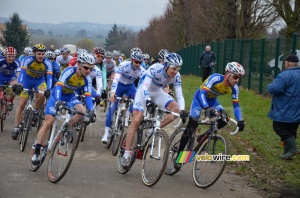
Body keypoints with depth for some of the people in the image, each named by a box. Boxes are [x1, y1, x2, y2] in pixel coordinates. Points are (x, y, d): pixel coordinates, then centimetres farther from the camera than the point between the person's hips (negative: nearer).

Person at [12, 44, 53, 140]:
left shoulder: (47, 63, -25)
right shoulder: (28, 60, -28)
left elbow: (49, 77, -31)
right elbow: (22, 72, -36)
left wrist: (48, 89, -47)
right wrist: (19, 85, -53)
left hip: (39, 80, 1)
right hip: (27, 79, 0)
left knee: (41, 96, -31)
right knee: (21, 103, -6)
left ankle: (34, 111, 0)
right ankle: (16, 128, 0)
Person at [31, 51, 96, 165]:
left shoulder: (87, 80, -16)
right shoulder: (69, 71, -29)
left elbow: (88, 96, -18)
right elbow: (59, 86, -39)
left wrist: (91, 111, -34)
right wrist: (58, 101, -56)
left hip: (70, 97, 4)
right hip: (57, 95, -4)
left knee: (82, 111, -24)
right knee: (48, 123, -12)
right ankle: (36, 152, -5)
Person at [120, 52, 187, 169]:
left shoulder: (176, 76, -19)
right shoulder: (155, 69, -32)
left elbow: (179, 95, -19)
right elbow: (145, 88, -38)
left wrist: (182, 110, -35)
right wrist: (148, 102, -55)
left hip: (157, 92, 5)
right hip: (144, 91, -4)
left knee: (176, 109, -19)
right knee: (136, 121, -16)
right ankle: (127, 153, -11)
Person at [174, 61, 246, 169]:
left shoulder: (234, 88, -17)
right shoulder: (216, 78, -34)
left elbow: (236, 105, -11)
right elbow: (202, 93, -42)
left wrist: (240, 120, -25)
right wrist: (207, 108, -57)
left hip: (212, 100, 5)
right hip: (199, 97, -5)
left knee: (223, 120, -19)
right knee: (191, 127, -12)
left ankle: (202, 138, 6)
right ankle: (178, 156, -3)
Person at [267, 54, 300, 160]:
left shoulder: (286, 75, -21)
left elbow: (273, 89, -26)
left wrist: (270, 86, -3)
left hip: (285, 111, -8)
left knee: (279, 128, 3)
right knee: (291, 131, 14)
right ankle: (288, 151, 17)